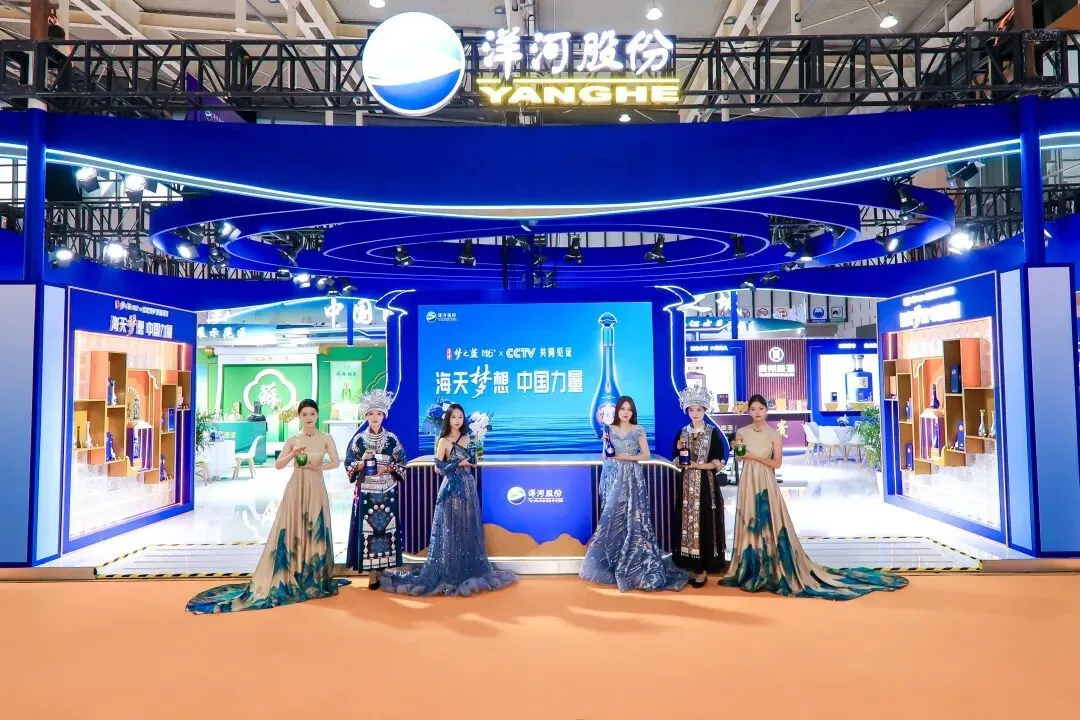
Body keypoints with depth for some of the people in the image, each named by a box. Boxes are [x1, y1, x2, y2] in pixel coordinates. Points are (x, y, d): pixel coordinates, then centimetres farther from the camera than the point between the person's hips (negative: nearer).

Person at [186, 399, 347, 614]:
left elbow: (336, 462, -2)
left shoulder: (326, 439, 1)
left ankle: (314, 580, 13)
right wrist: (293, 454, -18)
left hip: (316, 491, 0)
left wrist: (318, 466, -16)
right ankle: (288, 579, 6)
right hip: (296, 490, 0)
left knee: (316, 534, 3)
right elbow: (278, 465, -1)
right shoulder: (293, 440, 3)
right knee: (291, 533, -1)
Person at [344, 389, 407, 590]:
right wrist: (361, 462, -15)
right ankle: (372, 575, 5)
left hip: (388, 493, 1)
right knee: (367, 530, -3)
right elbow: (349, 467, 3)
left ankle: (386, 572, 12)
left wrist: (387, 469, -12)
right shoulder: (358, 439, 2)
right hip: (366, 493, 0)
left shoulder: (392, 439, 3)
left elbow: (402, 466, 5)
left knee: (388, 529, 0)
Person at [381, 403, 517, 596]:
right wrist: (458, 464, -14)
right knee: (452, 531, -3)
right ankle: (451, 574, 4)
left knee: (469, 530, 9)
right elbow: (438, 468, -10)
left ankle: (470, 571, 17)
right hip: (452, 489, -6)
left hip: (469, 487, 6)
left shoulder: (467, 439, 11)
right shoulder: (444, 441, -7)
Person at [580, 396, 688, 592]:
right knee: (613, 518, -1)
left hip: (633, 478, -2)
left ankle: (633, 567, 4)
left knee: (633, 518, -5)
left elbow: (646, 455, 0)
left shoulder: (638, 430, 2)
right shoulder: (610, 430, 7)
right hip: (615, 478, 2)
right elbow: (605, 457, 8)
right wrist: (605, 443, -10)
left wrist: (625, 457, -10)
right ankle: (614, 566, 9)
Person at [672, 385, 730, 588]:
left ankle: (703, 569, -1)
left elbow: (719, 462, -4)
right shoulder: (682, 433, 9)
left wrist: (700, 465, -15)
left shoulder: (713, 432, -1)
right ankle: (689, 565, 9)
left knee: (705, 524, -5)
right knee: (686, 521, 1)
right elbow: (676, 462, 10)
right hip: (686, 486, 3)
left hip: (706, 485, -3)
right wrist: (679, 449, -8)